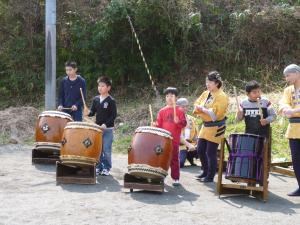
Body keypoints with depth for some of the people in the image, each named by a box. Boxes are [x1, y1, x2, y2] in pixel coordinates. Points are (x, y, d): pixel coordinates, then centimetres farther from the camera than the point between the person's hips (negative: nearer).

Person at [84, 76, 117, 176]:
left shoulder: (111, 101, -9)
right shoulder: (96, 99, 7)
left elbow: (114, 115, -12)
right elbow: (93, 112, 11)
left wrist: (105, 124, -20)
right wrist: (88, 112, -12)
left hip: (108, 129, -5)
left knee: (106, 150, -1)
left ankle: (107, 168, 11)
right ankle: (99, 167, 20)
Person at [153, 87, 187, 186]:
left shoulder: (179, 110, 0)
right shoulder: (162, 111, 9)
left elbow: (184, 123, -6)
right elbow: (159, 124, 10)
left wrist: (178, 122, -24)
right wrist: (155, 125, -10)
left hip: (174, 140, -3)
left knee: (174, 159, 1)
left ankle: (175, 178, 6)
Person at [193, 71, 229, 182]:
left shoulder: (221, 97, -15)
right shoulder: (206, 93, 10)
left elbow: (215, 113, -23)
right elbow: (197, 103, 12)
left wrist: (203, 109, -19)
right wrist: (198, 108, -10)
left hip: (216, 128, -8)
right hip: (205, 125, 8)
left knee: (211, 153, -4)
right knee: (200, 150, 12)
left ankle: (210, 176, 8)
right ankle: (205, 172, 29)